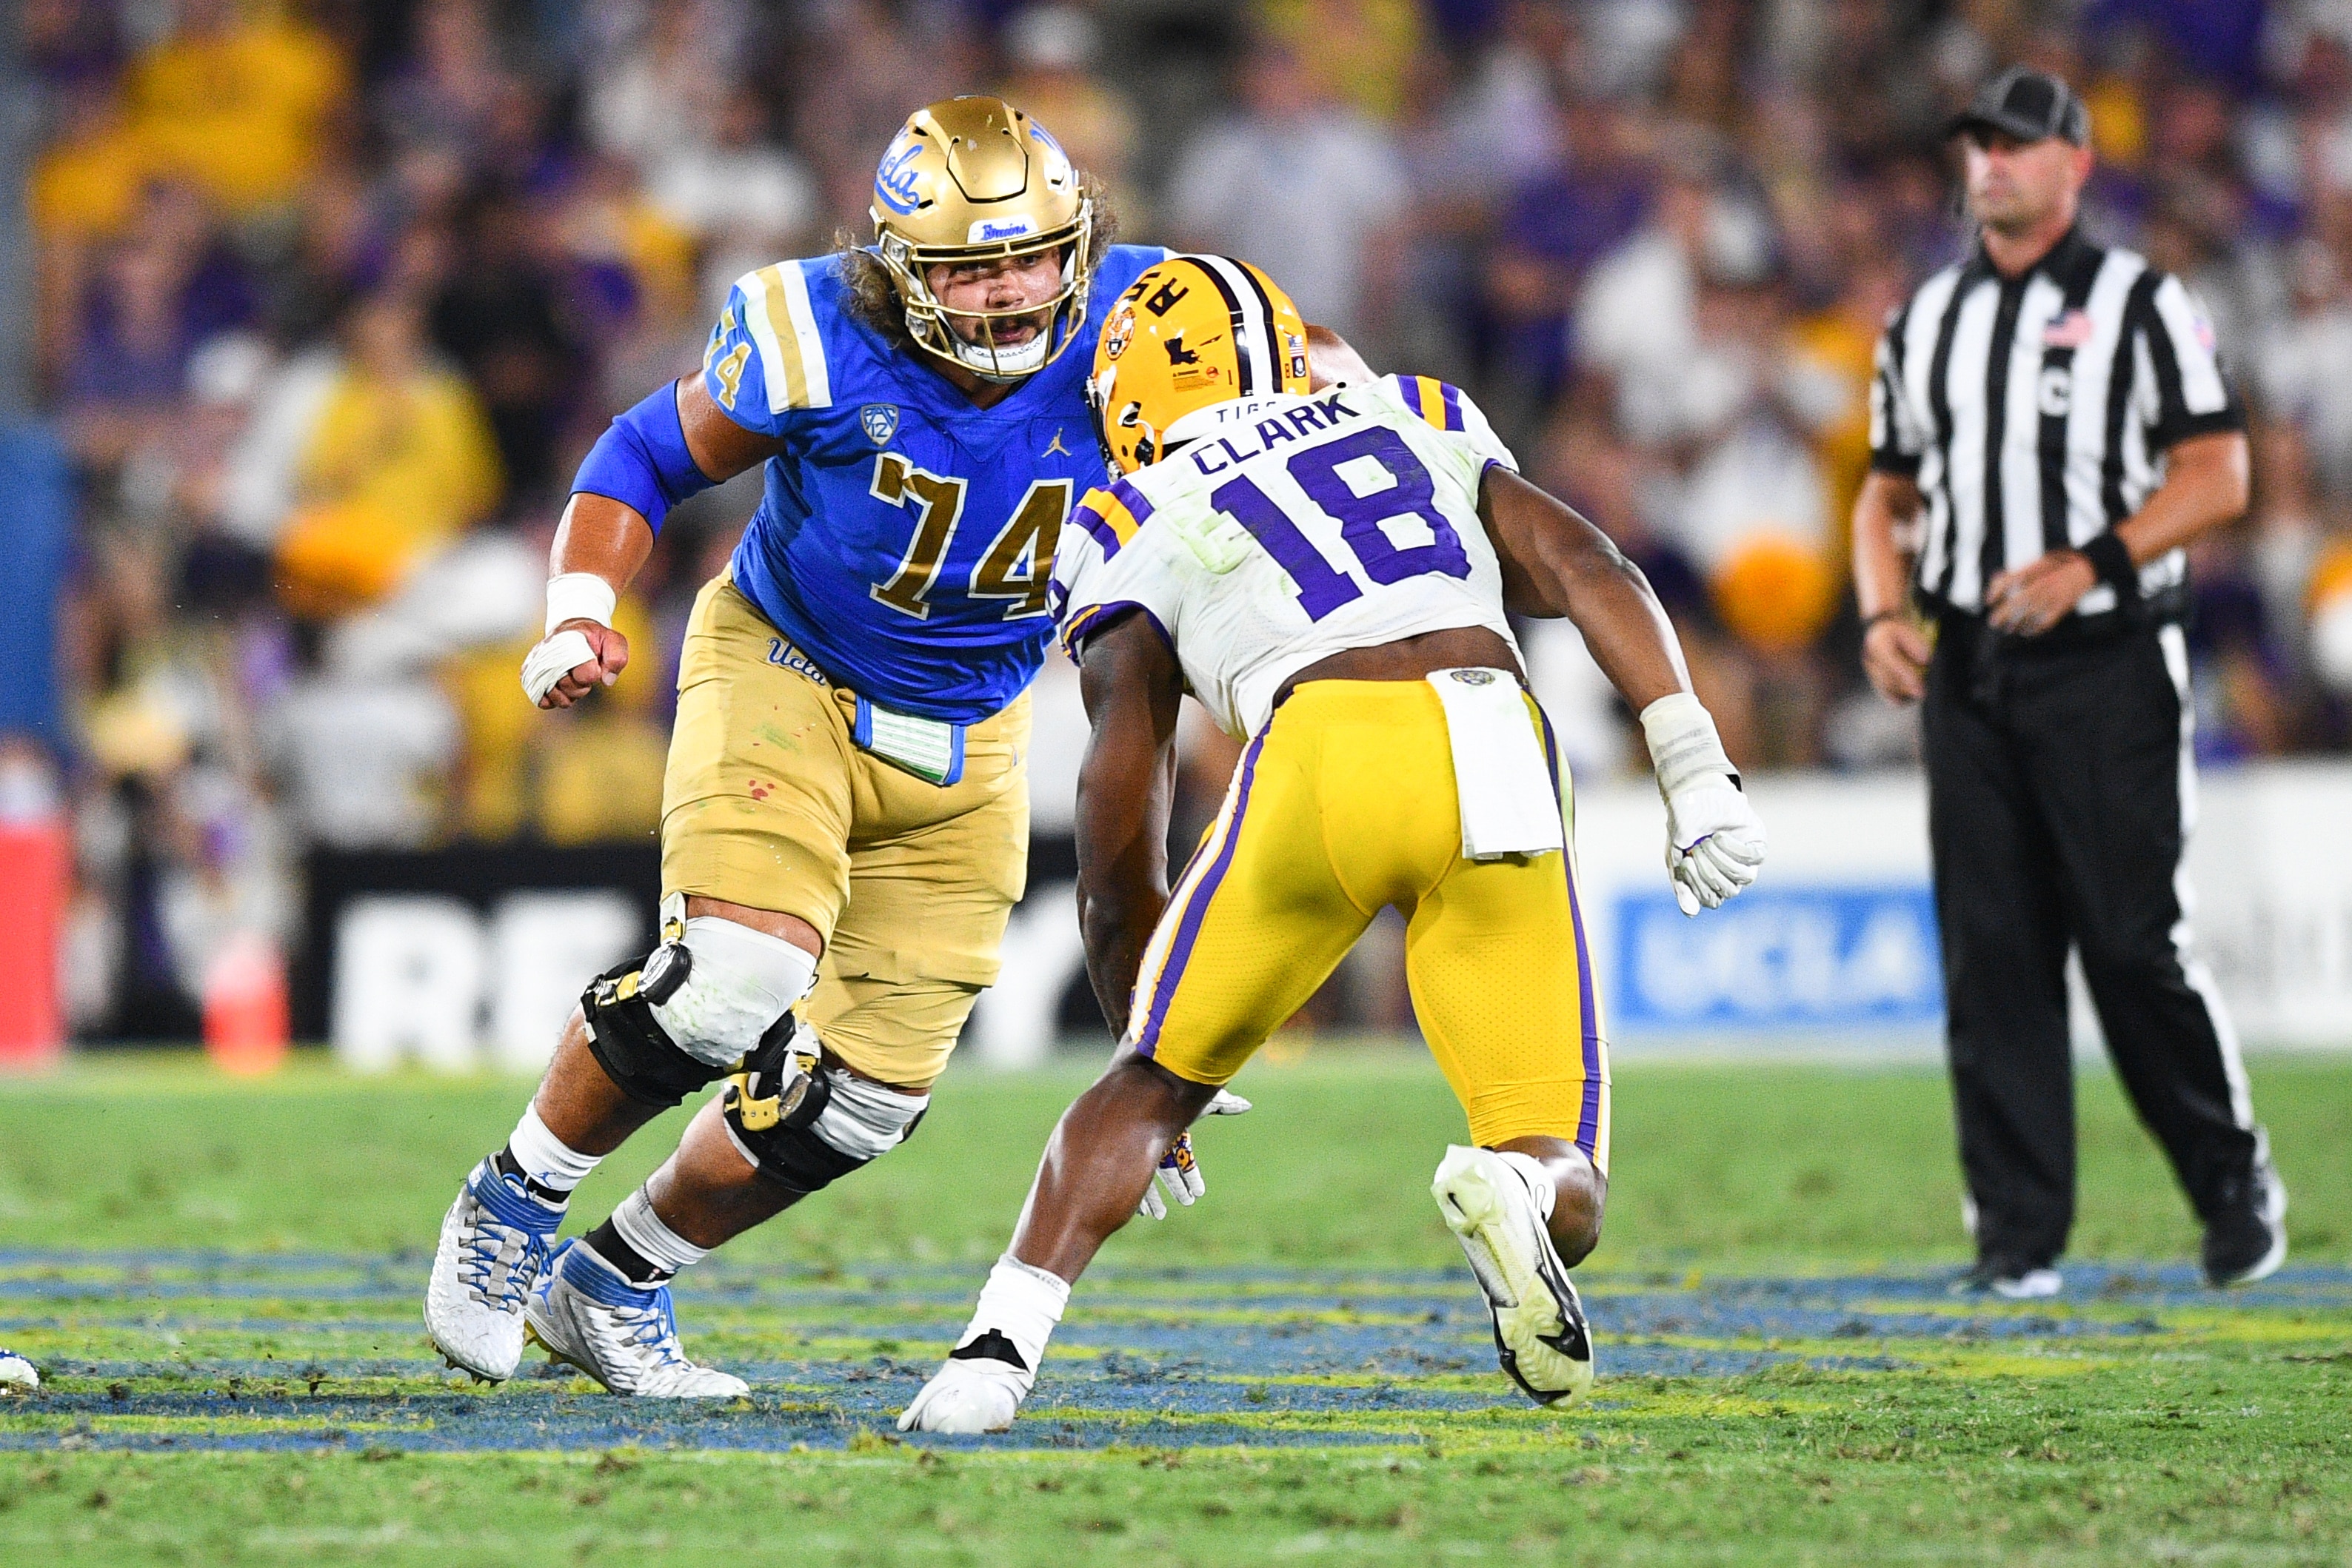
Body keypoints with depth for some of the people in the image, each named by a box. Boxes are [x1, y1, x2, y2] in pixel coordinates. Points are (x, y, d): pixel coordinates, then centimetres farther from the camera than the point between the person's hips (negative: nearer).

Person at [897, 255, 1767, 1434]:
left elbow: (1120, 872, 24)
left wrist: (1142, 1043, 38)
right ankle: (1512, 1192, -28)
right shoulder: (1416, 426, 33)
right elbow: (1588, 571, 13)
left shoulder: (1139, 534, 25)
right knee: (1563, 1207, 7)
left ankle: (999, 1349, 3)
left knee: (1155, 1085, 21)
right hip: (1493, 758, 1)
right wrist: (1695, 775, 7)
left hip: (1320, 758, -1)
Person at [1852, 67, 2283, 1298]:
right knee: (1990, 951, 0)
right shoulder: (1925, 321, 15)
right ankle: (2017, 1232, 3)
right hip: (1968, 673, 5)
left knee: (2133, 941, -7)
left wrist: (2089, 565, -19)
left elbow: (2217, 474, -7)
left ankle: (2235, 1183, 12)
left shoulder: (2140, 305, 0)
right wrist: (1882, 612, 2)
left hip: (2105, 667, -5)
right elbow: (1889, 493, 21)